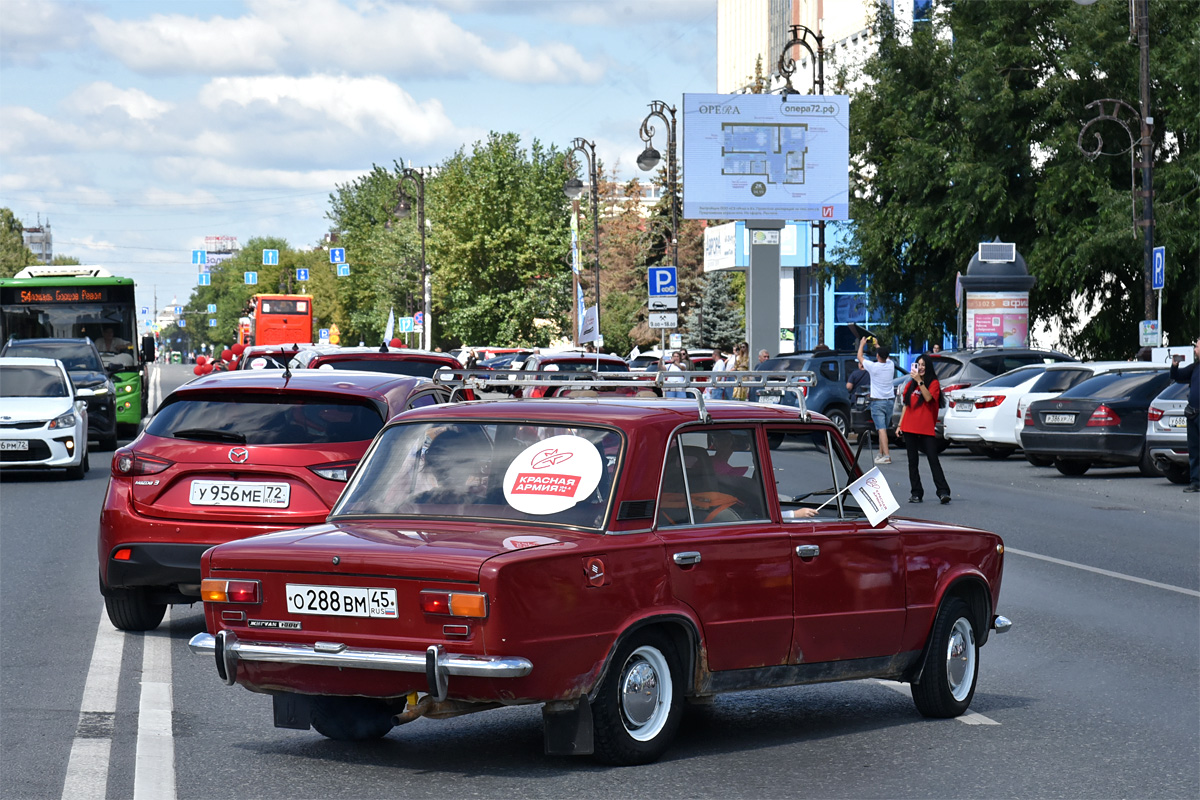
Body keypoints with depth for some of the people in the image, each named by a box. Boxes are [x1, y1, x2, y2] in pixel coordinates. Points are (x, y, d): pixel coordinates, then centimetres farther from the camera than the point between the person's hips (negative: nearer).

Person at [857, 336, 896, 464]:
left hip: (877, 402, -6)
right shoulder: (890, 365, 2)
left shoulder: (873, 366, -12)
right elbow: (885, 355, 27)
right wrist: (878, 346, 42)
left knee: (881, 429, -13)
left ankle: (886, 456, -22)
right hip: (889, 401, 6)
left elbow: (860, 357, 5)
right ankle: (881, 453, 24)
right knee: (883, 428, 17)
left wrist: (862, 344, 21)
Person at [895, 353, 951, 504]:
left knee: (933, 460, -12)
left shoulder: (933, 383, 1)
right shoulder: (910, 384, 15)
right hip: (910, 429, 5)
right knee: (913, 462, 5)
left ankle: (943, 492, -16)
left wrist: (920, 381, -19)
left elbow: (928, 398, -18)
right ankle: (916, 493, 9)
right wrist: (899, 425, 13)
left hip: (927, 429, -5)